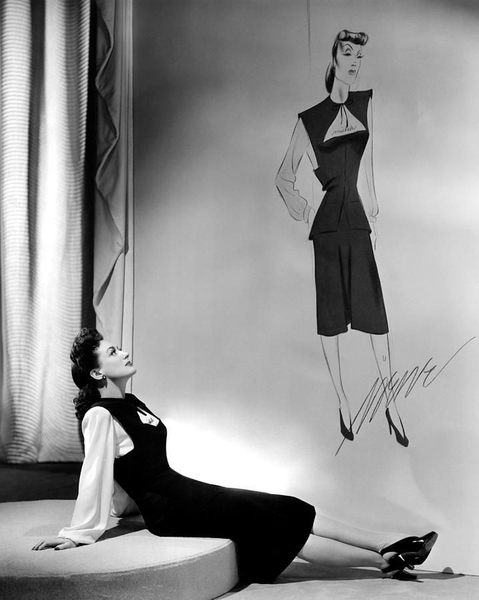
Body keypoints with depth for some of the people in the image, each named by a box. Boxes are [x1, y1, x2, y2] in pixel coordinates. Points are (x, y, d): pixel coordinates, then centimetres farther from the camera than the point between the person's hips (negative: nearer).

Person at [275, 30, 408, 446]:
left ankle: (390, 400, 9)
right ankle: (343, 404, 14)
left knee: (375, 311, -1)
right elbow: (284, 177, 10)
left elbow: (367, 164, 11)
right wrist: (299, 208, -2)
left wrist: (374, 213, 9)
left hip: (357, 220, 2)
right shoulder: (308, 120, 3)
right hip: (328, 226, -2)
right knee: (331, 316, 4)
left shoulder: (366, 103, 11)